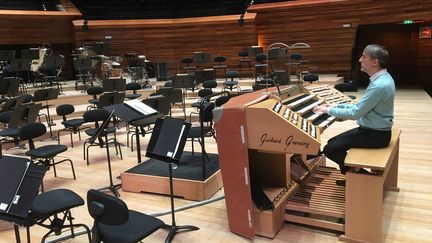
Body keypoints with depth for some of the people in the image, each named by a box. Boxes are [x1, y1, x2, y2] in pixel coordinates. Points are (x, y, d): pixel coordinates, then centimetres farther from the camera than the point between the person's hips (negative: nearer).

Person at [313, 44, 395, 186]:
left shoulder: (380, 85, -26)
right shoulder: (381, 78, 6)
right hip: (373, 129, 10)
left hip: (375, 135, -10)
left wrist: (329, 110, -13)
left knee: (330, 149, -11)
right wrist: (336, 106, 7)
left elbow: (355, 113, -25)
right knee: (333, 143, 11)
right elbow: (361, 107, 12)